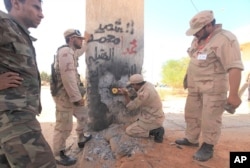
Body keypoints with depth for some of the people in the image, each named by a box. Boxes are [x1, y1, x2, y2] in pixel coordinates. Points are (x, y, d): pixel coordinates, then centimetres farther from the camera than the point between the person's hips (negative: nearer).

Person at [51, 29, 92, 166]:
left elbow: (80, 52, 42)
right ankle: (58, 155, 16)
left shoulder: (71, 52, 15)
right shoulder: (65, 51, -17)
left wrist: (86, 40, 45)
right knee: (64, 127, -1)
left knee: (82, 115, 22)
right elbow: (68, 77, -25)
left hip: (72, 95, 11)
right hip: (65, 96, -11)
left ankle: (82, 139, 41)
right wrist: (77, 97, -23)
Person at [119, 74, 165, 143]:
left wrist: (125, 95, -11)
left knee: (129, 131, -2)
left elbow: (131, 106, -18)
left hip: (152, 121, -9)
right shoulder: (147, 84, -2)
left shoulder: (144, 93, -28)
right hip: (156, 117, 9)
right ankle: (157, 129, 12)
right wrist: (126, 92, 6)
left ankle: (155, 131, -6)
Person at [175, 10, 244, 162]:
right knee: (192, 113, 15)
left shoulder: (225, 39, -18)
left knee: (210, 118, 1)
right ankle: (191, 139, 31)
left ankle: (208, 147, 18)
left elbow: (234, 67, -24)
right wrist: (187, 78, 22)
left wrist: (233, 94, -27)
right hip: (194, 85, 8)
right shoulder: (197, 40, 9)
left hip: (213, 87, -8)